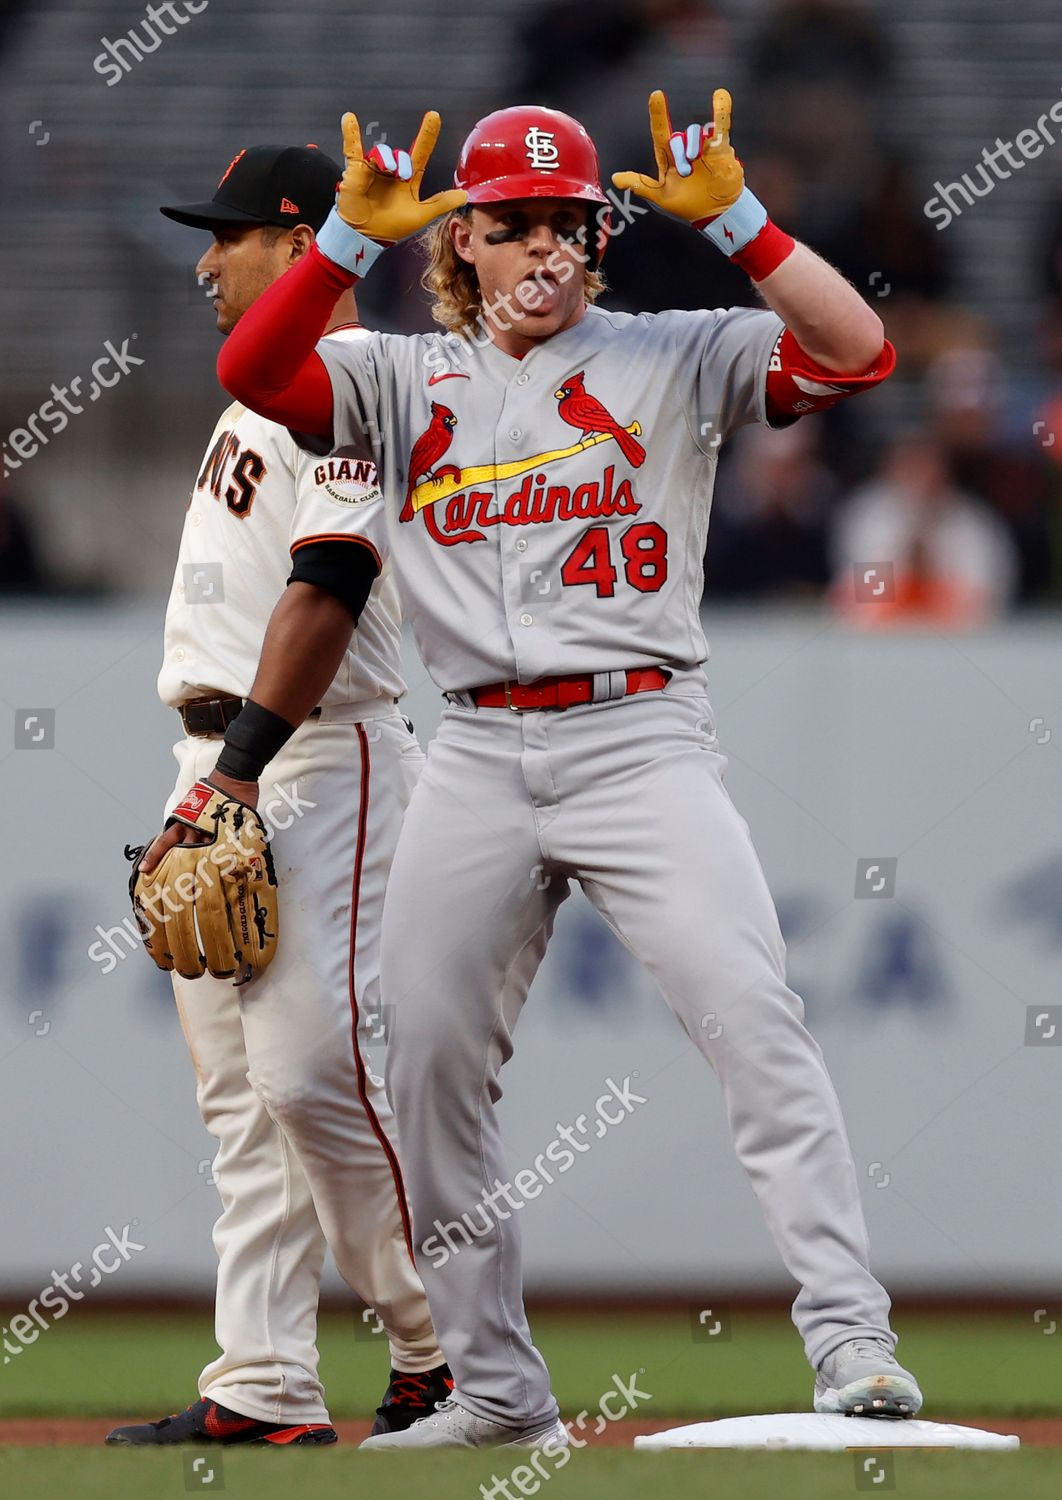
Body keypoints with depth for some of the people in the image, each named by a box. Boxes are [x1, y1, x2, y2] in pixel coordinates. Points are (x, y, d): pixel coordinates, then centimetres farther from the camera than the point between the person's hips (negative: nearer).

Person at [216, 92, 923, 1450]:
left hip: (641, 739, -3)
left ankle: (850, 1345, -18)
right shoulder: (406, 380, 13)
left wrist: (728, 218, -15)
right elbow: (252, 374, -3)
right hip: (477, 762, 3)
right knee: (429, 1065, 4)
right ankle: (496, 1387, 15)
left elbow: (856, 353, -7)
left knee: (753, 1023, -16)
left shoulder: (674, 360, 6)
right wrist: (354, 236, -13)